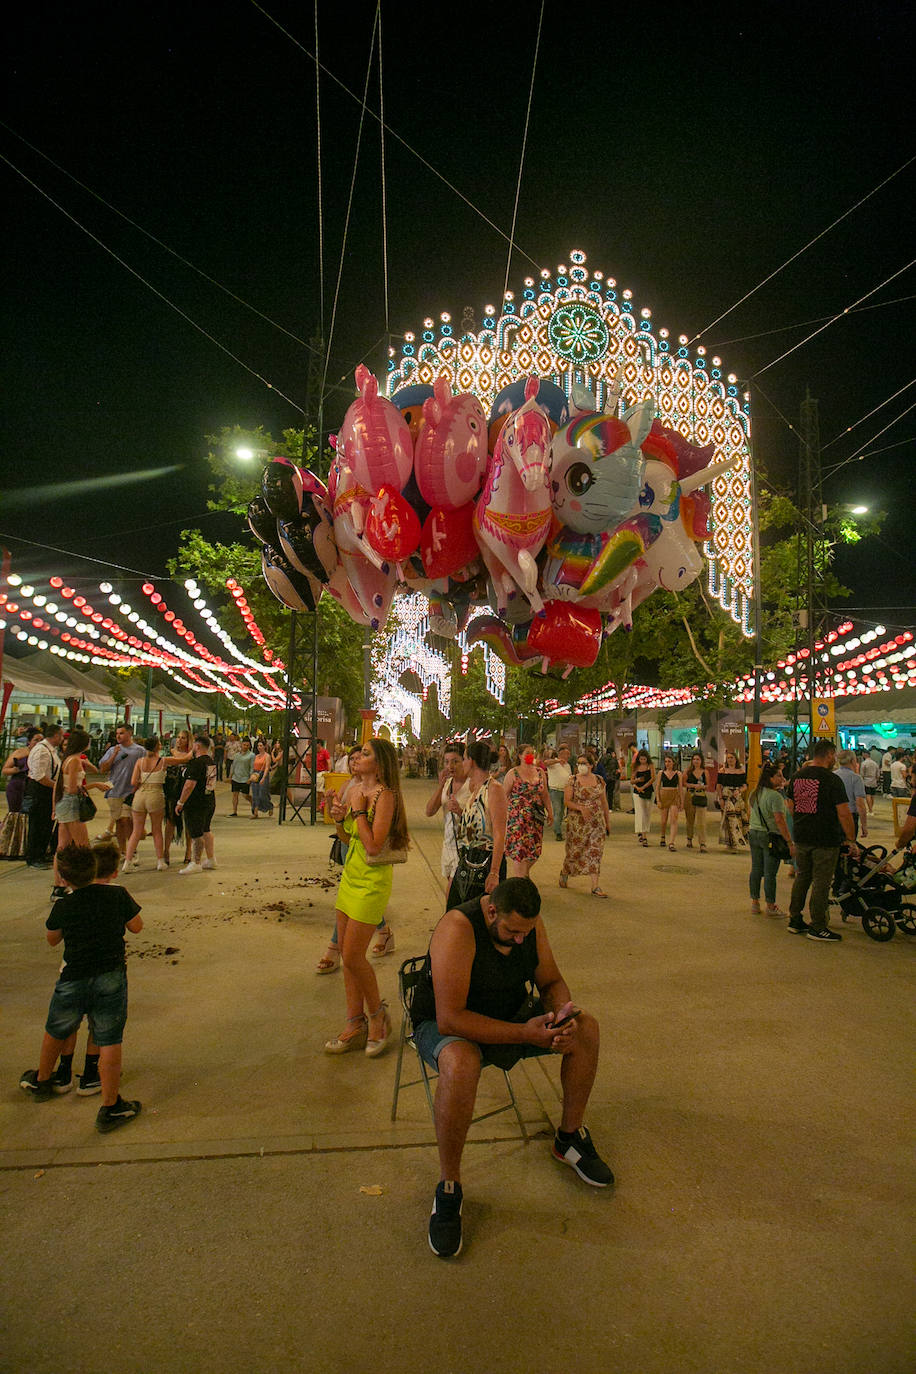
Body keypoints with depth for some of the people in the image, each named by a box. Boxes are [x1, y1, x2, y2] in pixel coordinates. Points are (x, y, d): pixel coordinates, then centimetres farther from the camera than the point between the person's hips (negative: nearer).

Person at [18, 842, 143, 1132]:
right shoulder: (118, 895, -9)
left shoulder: (63, 906, -8)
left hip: (73, 980, 1)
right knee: (109, 1042, 5)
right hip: (111, 978, -1)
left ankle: (41, 1082, 50)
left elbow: (52, 940, 11)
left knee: (55, 1033, 26)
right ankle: (110, 1108, 9)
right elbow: (136, 927, 5)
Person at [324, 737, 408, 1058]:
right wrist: (340, 817, -2)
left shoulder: (385, 795, -18)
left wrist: (358, 809, -20)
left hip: (371, 882, -9)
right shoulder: (356, 790, 7)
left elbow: (373, 845, -26)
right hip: (350, 876, 9)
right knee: (346, 954, 13)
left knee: (353, 957, -4)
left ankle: (377, 1014, 21)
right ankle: (355, 1025, 26)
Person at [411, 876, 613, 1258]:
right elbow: (450, 1019, -35)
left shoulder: (530, 924, -10)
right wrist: (524, 1034, -36)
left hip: (511, 1017, 6)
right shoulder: (459, 928, -32)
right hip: (447, 1026, -6)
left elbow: (551, 981, 3)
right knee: (460, 1064, -39)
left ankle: (570, 1138, 13)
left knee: (586, 1028, -9)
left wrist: (563, 1013, -20)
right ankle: (449, 1187, -16)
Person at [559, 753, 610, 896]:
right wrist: (581, 808, -24)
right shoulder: (573, 780, -5)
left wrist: (608, 822, 11)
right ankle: (564, 872, 35)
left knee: (595, 852, -1)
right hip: (577, 822, -2)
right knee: (574, 850, 7)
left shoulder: (599, 780, 5)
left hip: (597, 822, 3)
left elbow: (604, 802, 11)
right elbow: (566, 801, -9)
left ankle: (595, 886, 1)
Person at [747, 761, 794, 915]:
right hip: (770, 836, -8)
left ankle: (755, 903, 20)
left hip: (754, 833, 8)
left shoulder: (754, 793, 10)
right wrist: (789, 841, -19)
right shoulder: (775, 796, -16)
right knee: (770, 873, 1)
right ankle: (770, 906, 9)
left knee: (756, 870, 13)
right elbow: (780, 820, -22)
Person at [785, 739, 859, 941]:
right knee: (821, 883, 2)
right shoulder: (832, 780, -15)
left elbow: (790, 805, 15)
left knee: (802, 878, 17)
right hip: (825, 840, -6)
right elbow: (843, 813, -15)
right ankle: (817, 928, 8)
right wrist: (852, 841, -7)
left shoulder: (798, 776, 6)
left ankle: (795, 920, 23)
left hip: (801, 838, 6)